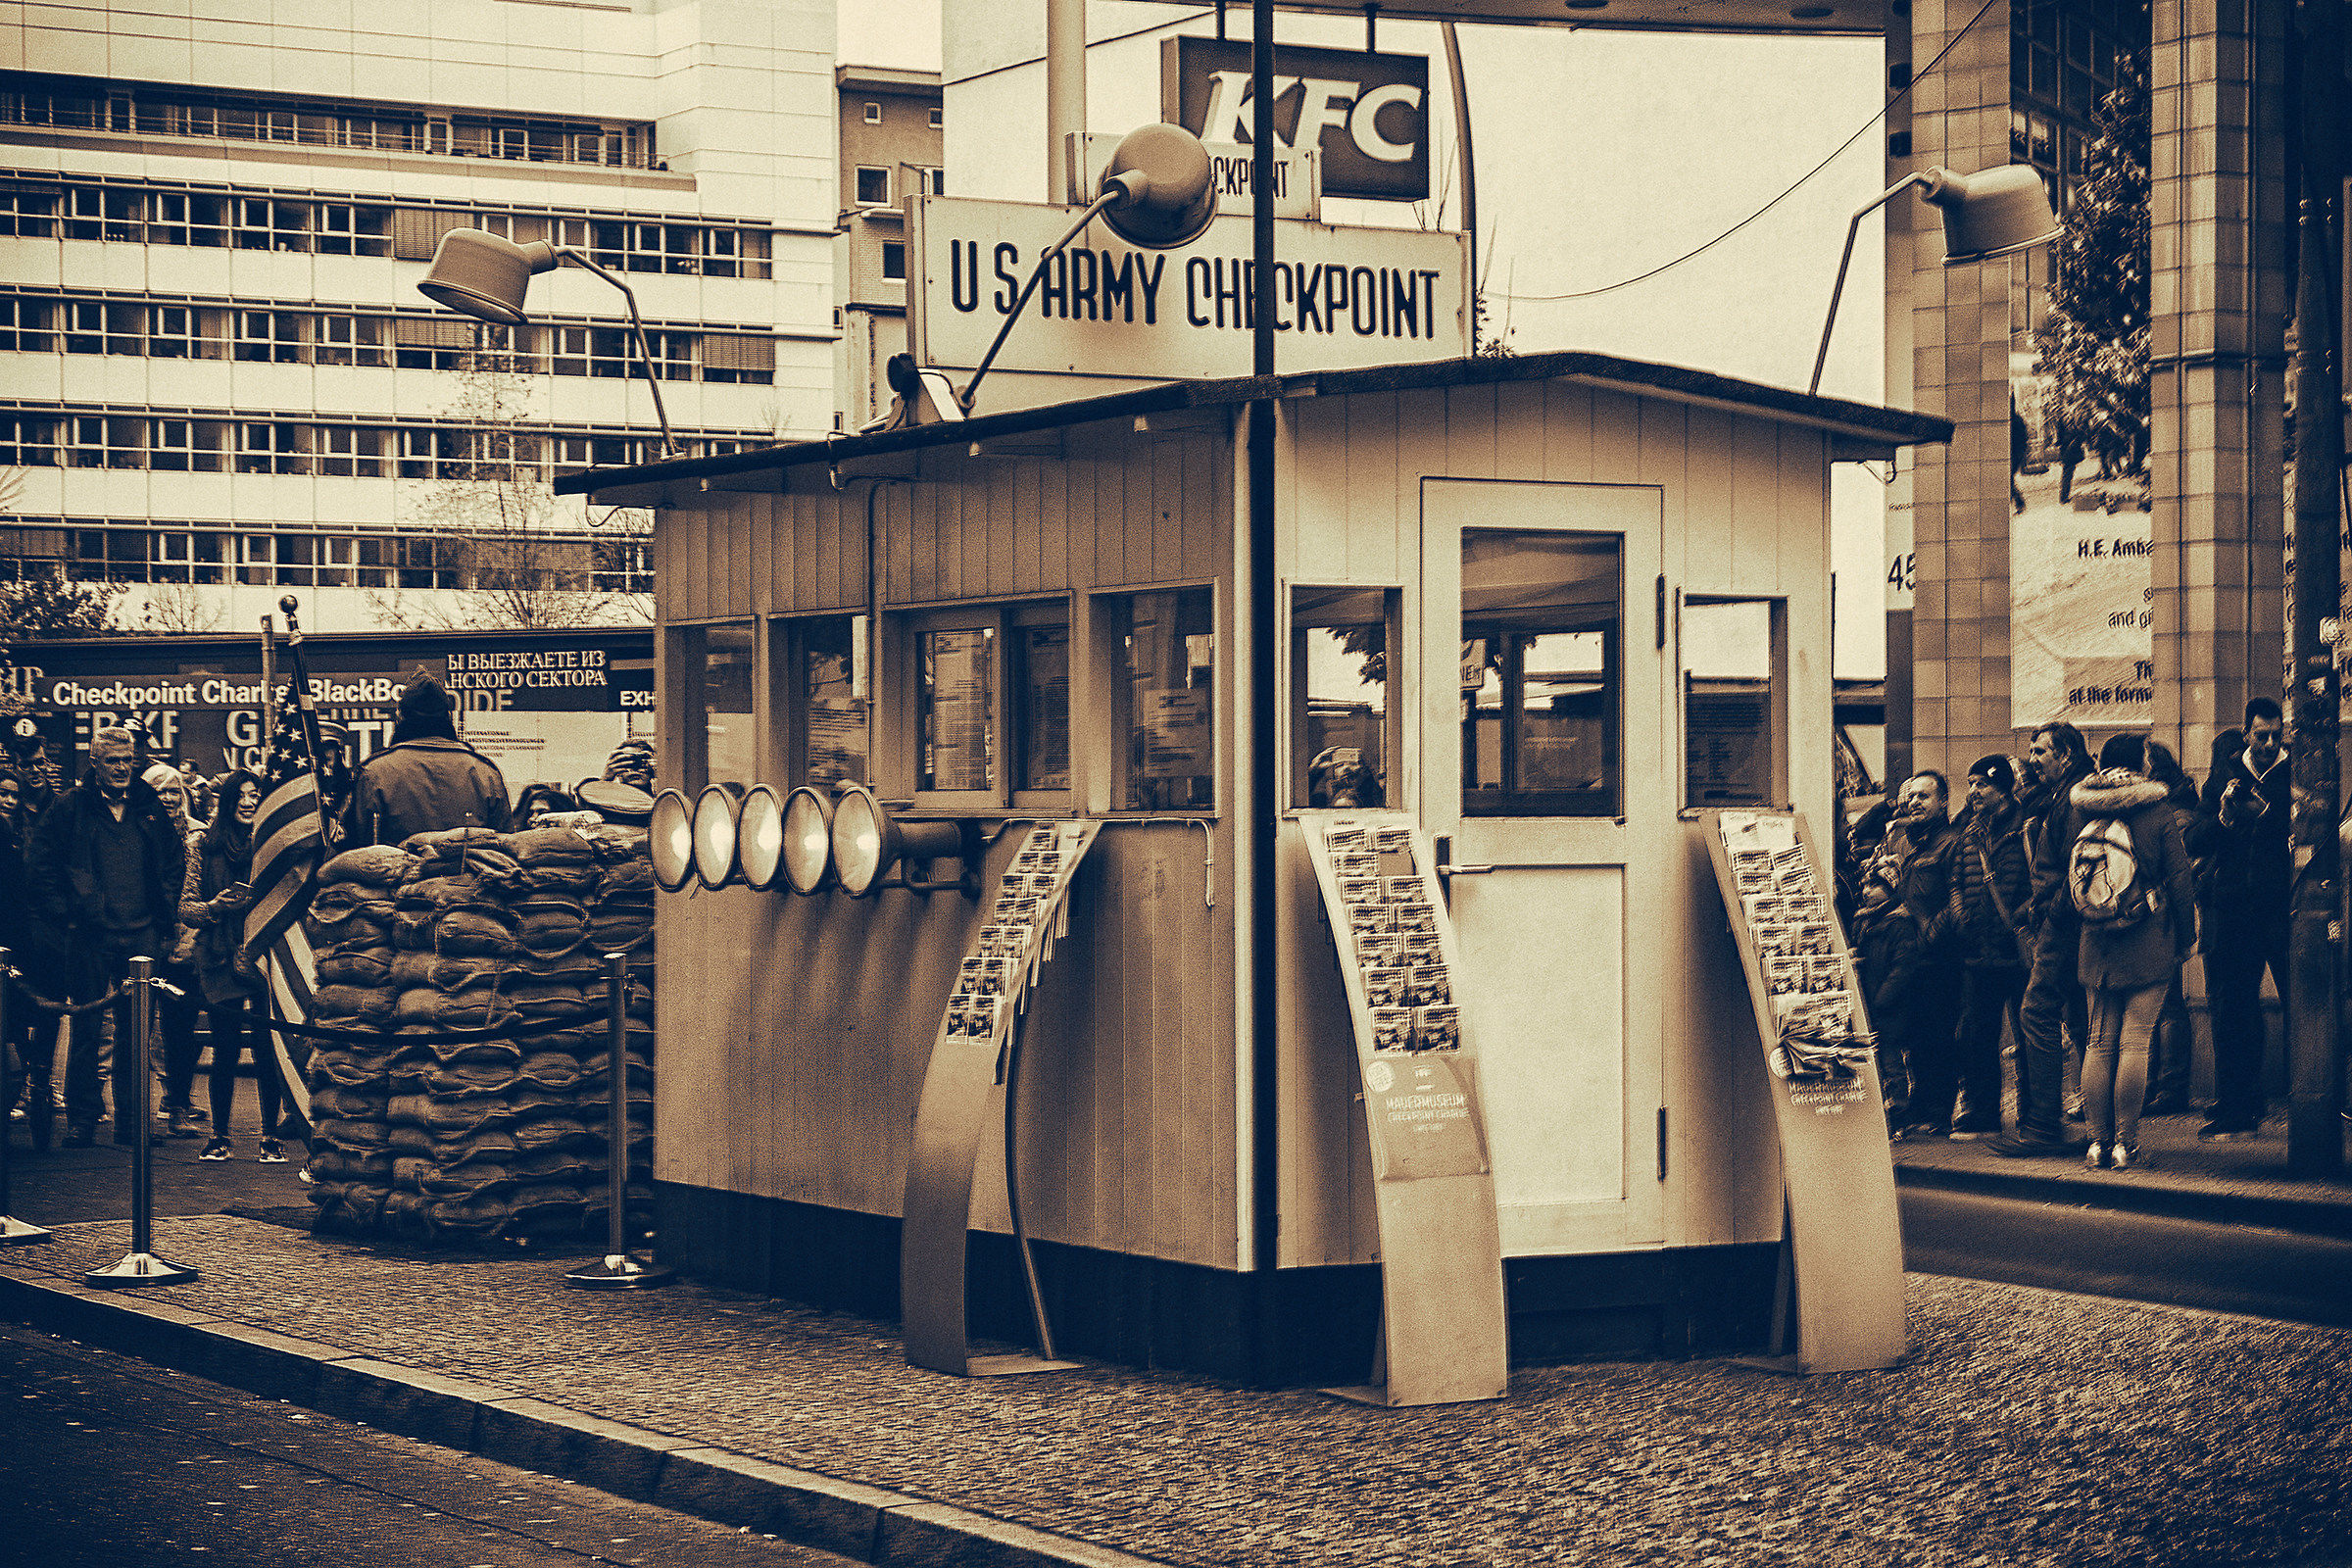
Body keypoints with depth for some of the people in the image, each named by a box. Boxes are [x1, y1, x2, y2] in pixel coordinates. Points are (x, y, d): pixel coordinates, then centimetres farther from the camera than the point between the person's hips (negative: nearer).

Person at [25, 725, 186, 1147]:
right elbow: (41, 866, 1)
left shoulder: (150, 808, 11)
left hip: (142, 935, 3)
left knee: (136, 1031, 5)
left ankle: (131, 1119, 11)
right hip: (91, 936, -3)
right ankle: (81, 1119, 7)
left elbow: (174, 865, 18)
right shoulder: (69, 807, 1)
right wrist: (63, 918, -5)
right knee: (87, 1030, 1)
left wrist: (166, 920, 10)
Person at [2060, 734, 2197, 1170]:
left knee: (2099, 1042, 10)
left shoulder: (2079, 808, 3)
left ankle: (2098, 1142, 10)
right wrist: (2187, 935, 5)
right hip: (2149, 945, -4)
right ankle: (2125, 1143, -3)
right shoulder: (2158, 810, -7)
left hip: (2095, 944, 4)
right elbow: (2180, 878, -5)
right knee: (2134, 1042, -2)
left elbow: (2068, 875, 9)